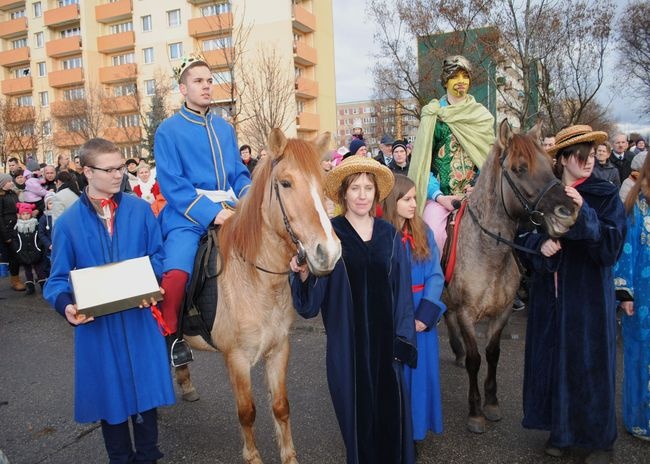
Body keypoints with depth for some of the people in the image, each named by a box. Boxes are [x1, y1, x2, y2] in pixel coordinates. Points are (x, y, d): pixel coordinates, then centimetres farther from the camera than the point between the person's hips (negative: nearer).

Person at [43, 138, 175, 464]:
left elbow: (157, 256, 3)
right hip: (95, 323, 0)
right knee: (109, 394, 14)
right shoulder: (68, 222, -3)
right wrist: (66, 305, -21)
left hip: (140, 317, 1)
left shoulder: (140, 209, -2)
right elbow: (58, 278, -1)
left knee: (145, 388, 12)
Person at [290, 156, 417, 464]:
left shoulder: (389, 235, 5)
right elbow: (311, 301, -7)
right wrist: (304, 275, -28)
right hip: (347, 343, -2)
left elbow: (402, 290, 6)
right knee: (355, 410, 9)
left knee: (389, 409, 9)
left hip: (386, 340, 2)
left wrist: (402, 340, 0)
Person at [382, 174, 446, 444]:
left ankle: (416, 426, 34)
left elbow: (436, 275, -3)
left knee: (420, 370, 13)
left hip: (422, 316, 3)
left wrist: (425, 315, -15)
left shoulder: (424, 232, 1)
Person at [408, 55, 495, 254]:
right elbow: (422, 161, 0)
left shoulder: (482, 115, 13)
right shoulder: (434, 115, 5)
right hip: (440, 194, -2)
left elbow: (490, 157, 12)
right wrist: (438, 196, -12)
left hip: (475, 193, 2)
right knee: (432, 235, -25)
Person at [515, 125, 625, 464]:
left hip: (589, 293, -2)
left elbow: (612, 245, -13)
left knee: (589, 361, 6)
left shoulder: (606, 195, -4)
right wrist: (540, 243, -18)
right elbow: (523, 237, 4)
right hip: (549, 292, 3)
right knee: (553, 357, 11)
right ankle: (559, 429, 30)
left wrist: (584, 213, -26)